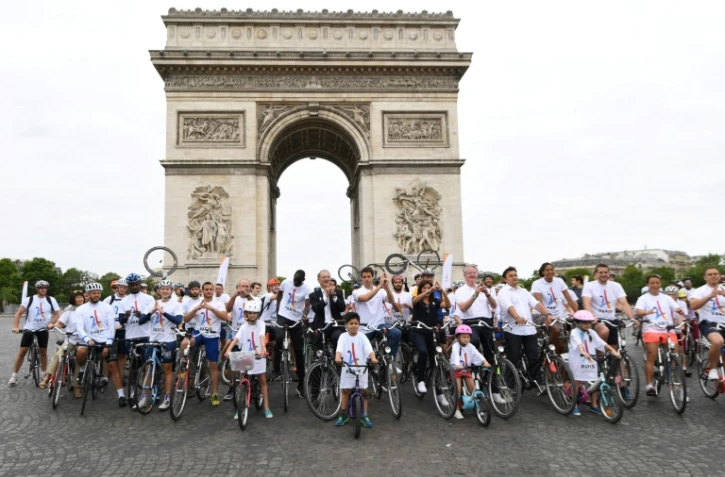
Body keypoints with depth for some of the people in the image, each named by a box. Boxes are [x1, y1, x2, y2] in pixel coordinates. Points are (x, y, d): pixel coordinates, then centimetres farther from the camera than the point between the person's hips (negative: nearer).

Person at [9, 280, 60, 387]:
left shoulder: (51, 300, -3)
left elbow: (57, 313, 3)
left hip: (43, 329, 1)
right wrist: (15, 326, -20)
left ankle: (43, 374, 21)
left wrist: (51, 323, -13)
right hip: (29, 329, -1)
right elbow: (19, 313, -9)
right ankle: (14, 375, 8)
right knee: (22, 352, -2)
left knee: (43, 352, 7)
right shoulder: (29, 299, -7)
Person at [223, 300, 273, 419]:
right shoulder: (244, 326, 0)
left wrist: (263, 349, -39)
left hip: (259, 357, -1)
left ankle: (266, 408, 12)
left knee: (262, 381, 5)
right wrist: (228, 350, -32)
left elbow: (262, 337, -21)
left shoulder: (260, 324, -4)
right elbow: (236, 339, -14)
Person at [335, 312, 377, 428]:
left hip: (361, 368, 0)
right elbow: (339, 349, -21)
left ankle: (364, 416, 17)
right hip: (347, 369, 0)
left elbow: (369, 349, -17)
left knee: (363, 392, 5)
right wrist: (338, 358, -42)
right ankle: (343, 415, 23)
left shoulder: (362, 337, -4)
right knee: (345, 391, 9)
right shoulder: (343, 336, -4)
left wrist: (373, 358, -37)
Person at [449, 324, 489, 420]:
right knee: (458, 390, -10)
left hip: (467, 370, 4)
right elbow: (456, 355, -35)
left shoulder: (470, 346, -3)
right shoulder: (456, 346, -16)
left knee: (472, 389, -3)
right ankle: (456, 409, 2)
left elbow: (477, 354, -19)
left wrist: (485, 361, -37)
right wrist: (458, 365, -54)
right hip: (456, 370, -4)